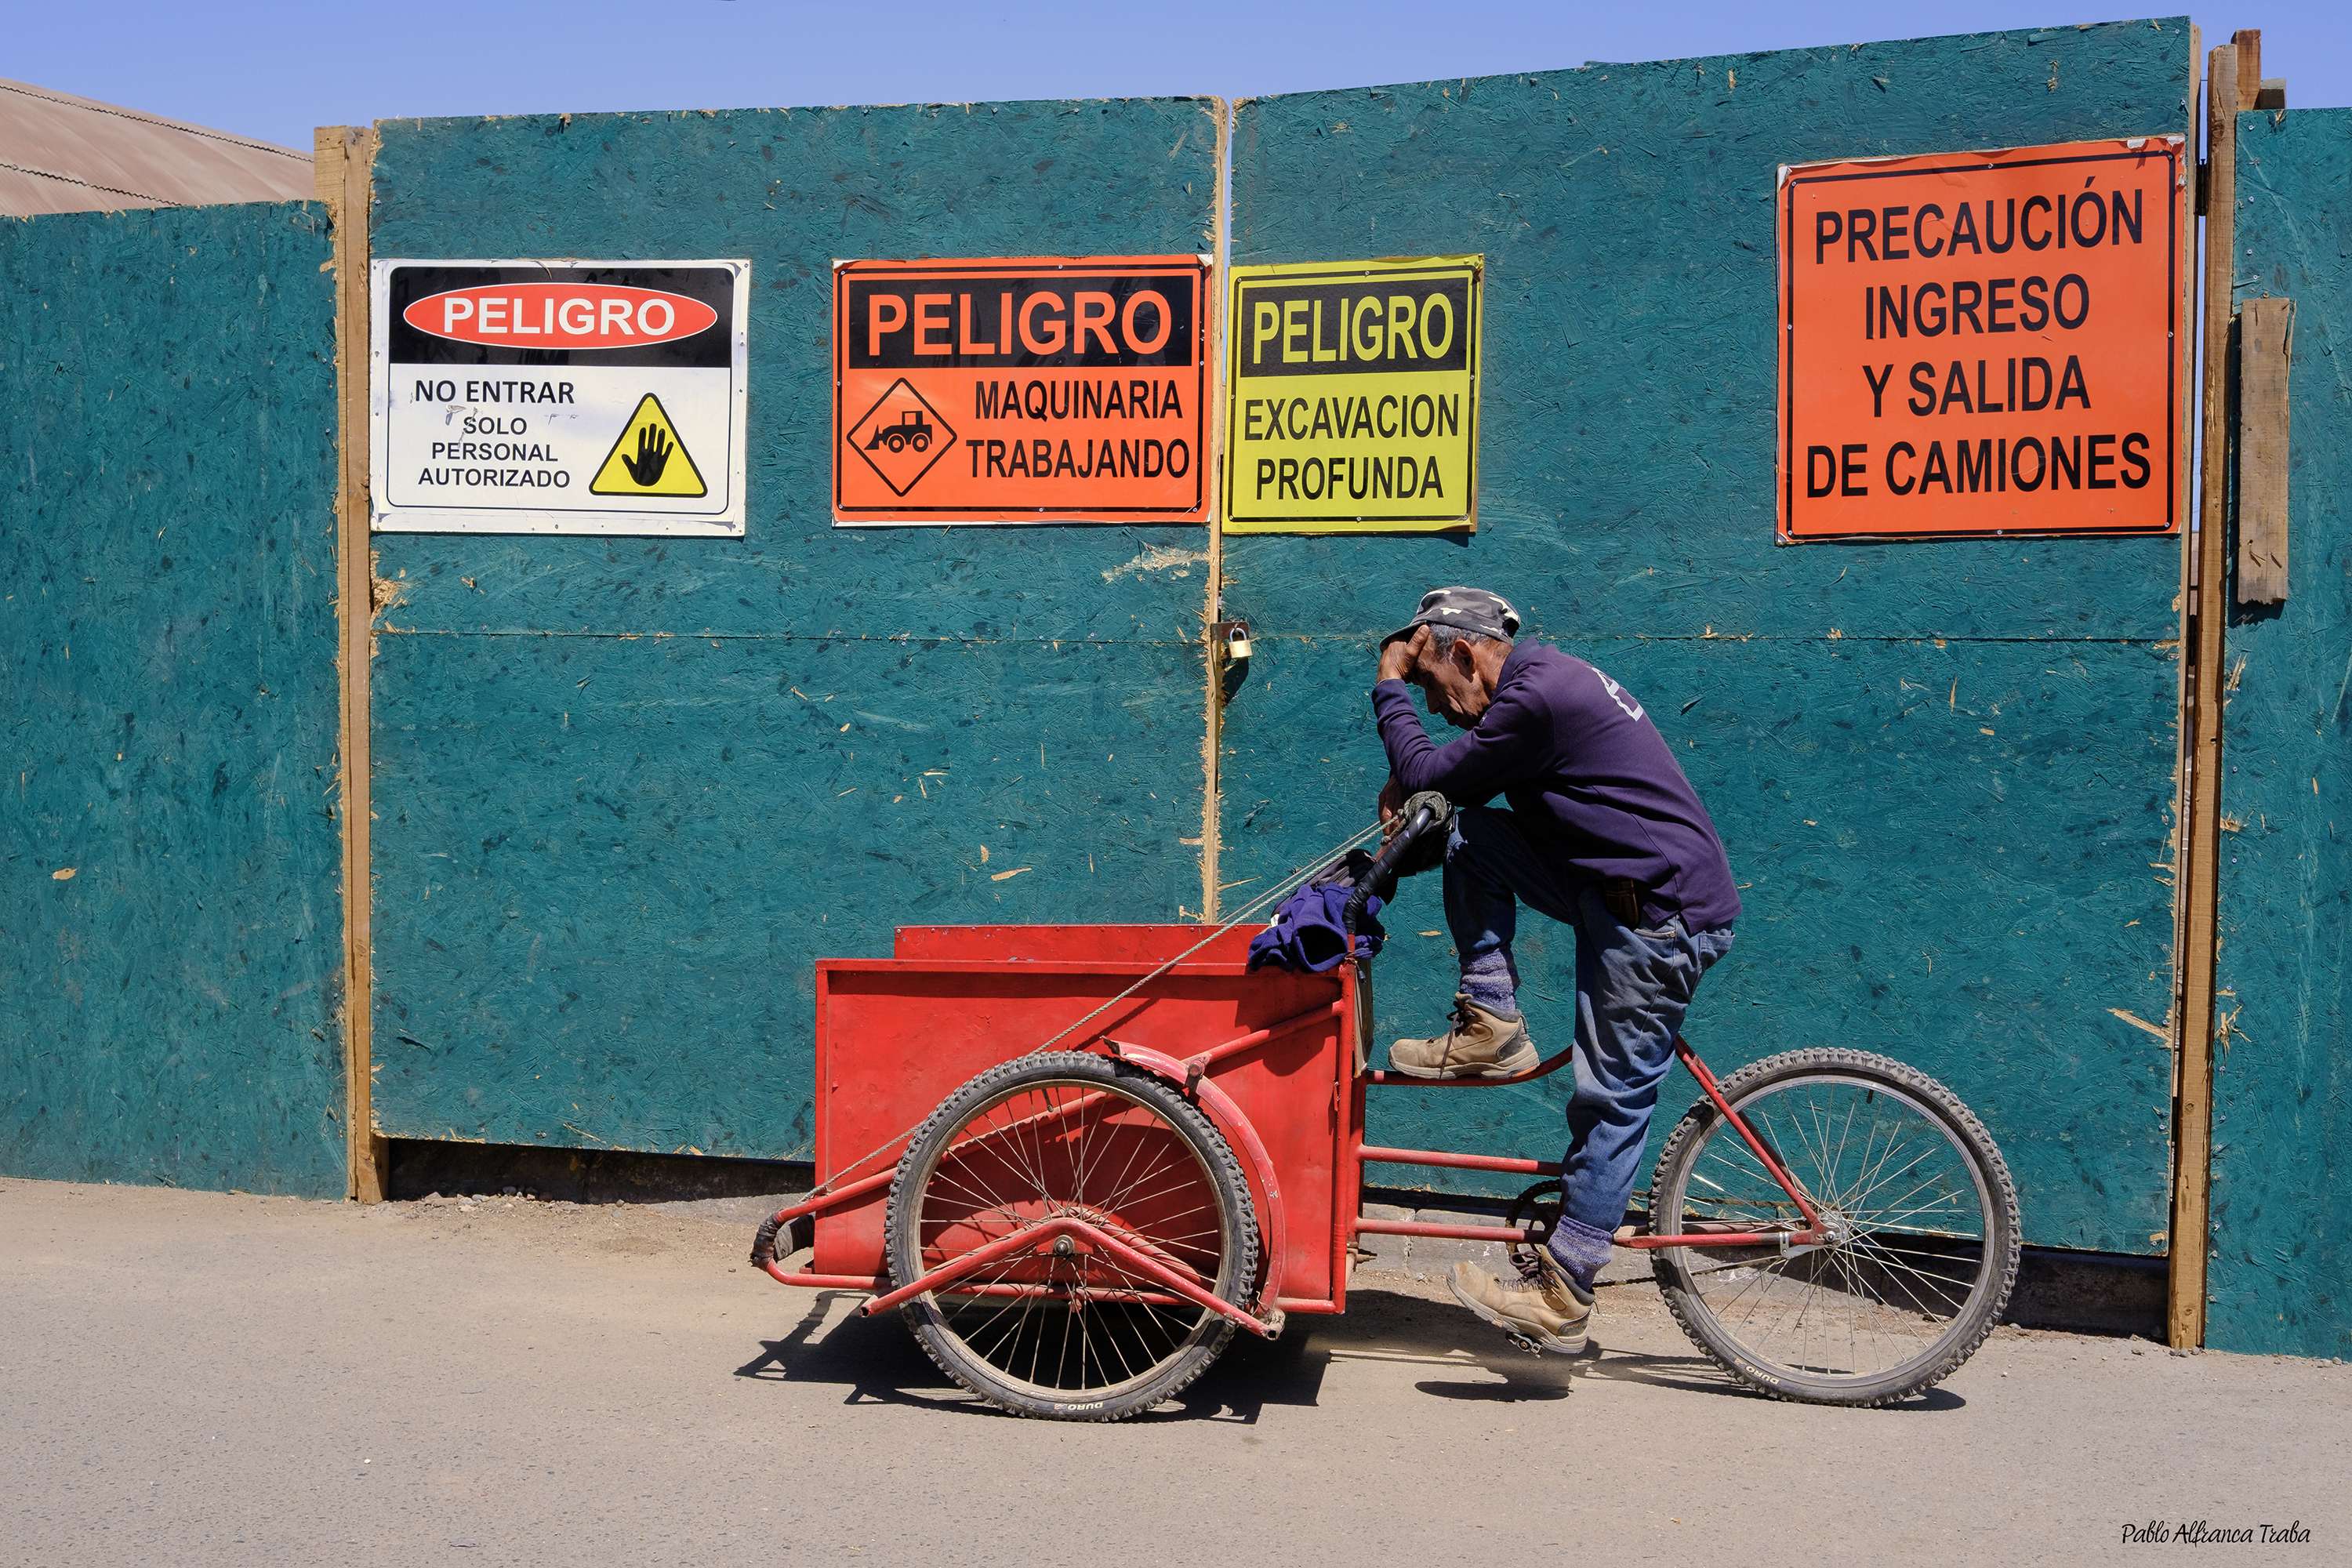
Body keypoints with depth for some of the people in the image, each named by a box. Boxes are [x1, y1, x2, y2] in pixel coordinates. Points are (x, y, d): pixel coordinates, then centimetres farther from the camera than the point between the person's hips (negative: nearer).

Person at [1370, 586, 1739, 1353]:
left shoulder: (1536, 698, -21)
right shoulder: (1545, 677, 12)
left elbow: (1431, 778, -13)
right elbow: (1455, 782, 22)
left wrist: (1390, 687, -2)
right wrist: (1412, 783, 2)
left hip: (1661, 917, -10)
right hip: (1618, 890, 10)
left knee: (1610, 1100, -3)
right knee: (1468, 833, 2)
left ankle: (1559, 1300, 6)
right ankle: (1492, 1027, 4)